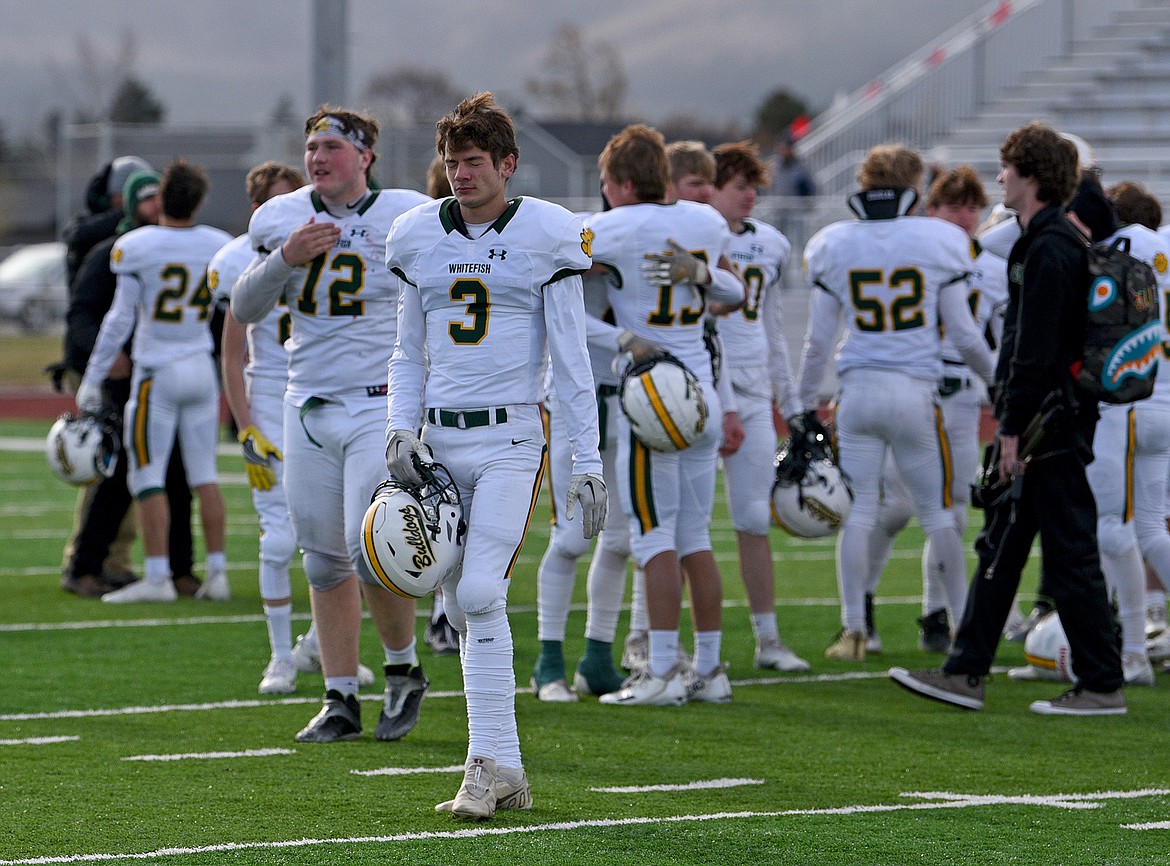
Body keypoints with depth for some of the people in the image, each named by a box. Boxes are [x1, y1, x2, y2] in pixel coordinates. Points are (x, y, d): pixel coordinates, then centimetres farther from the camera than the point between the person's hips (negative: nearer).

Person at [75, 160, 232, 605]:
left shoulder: (135, 247, -12)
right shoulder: (219, 247, 1)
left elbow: (120, 320, -10)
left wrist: (92, 379, -3)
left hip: (158, 372, -4)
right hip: (204, 368, 4)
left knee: (148, 476, 0)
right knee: (203, 473, 11)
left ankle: (157, 576, -4)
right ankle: (217, 572, 10)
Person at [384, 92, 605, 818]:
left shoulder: (547, 236, -3)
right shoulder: (419, 237, 9)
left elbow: (572, 359, -2)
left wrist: (587, 462, -5)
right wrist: (400, 431, 2)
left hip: (511, 438, -5)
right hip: (440, 438, 5)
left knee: (482, 591, -18)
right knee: (465, 609, 4)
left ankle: (491, 761, -12)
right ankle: (507, 772, 10)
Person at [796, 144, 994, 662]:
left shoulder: (835, 247, 3)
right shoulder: (939, 242, -2)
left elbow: (819, 340, 5)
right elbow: (964, 336, 1)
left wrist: (805, 405, 15)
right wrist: (997, 381, 18)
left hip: (859, 388, 1)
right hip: (917, 389, -1)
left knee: (857, 512, 4)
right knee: (937, 512, 9)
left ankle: (854, 626, -1)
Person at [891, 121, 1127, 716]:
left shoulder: (1049, 248, -16)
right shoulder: (1052, 241, 16)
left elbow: (1037, 350, -20)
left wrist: (1013, 429, -19)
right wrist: (1011, 424, 18)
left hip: (1048, 423, -11)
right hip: (1042, 421, 11)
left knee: (1069, 555, -6)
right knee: (1000, 547, 12)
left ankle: (1102, 686, -1)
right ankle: (964, 674, 16)